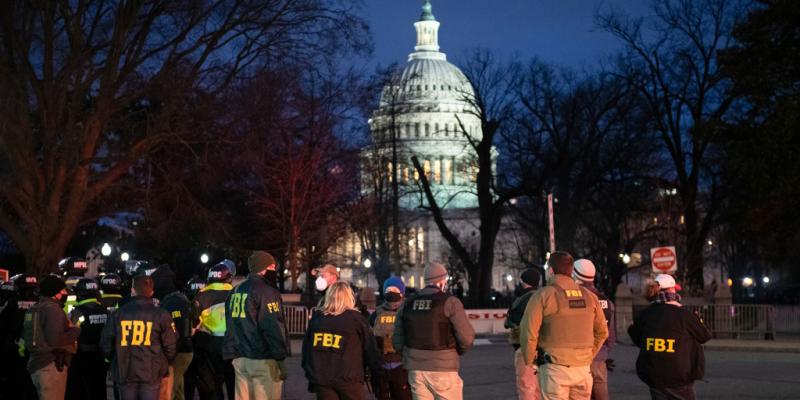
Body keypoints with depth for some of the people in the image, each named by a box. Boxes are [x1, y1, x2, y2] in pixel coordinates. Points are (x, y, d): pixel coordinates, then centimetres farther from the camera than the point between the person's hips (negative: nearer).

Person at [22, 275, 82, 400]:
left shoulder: (34, 309, 14)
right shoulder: (53, 309, -16)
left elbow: (25, 336, 22)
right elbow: (55, 339, -26)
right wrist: (75, 331, -9)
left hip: (36, 364, 10)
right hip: (52, 366, -10)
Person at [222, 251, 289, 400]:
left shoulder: (235, 291, 15)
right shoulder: (267, 292, -12)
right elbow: (273, 329, -17)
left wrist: (231, 354, 22)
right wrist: (280, 359, -14)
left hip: (240, 359, 8)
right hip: (263, 360, -8)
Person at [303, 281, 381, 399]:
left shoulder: (316, 317, 9)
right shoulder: (355, 318, -2)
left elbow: (307, 346, 14)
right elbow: (370, 347, 3)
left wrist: (309, 371, 21)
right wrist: (376, 369, 14)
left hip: (320, 378, 3)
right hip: (348, 379, -3)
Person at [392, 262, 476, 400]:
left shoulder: (407, 304, 7)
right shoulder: (450, 302, -8)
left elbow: (397, 341, 8)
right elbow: (466, 337, -12)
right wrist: (458, 351, 8)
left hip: (416, 369, 5)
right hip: (443, 369, -5)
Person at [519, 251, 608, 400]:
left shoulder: (543, 295, -8)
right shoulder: (589, 296, 8)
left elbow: (529, 333, -13)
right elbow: (602, 332, 13)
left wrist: (529, 361, 1)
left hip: (555, 368, -5)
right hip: (583, 368, 5)